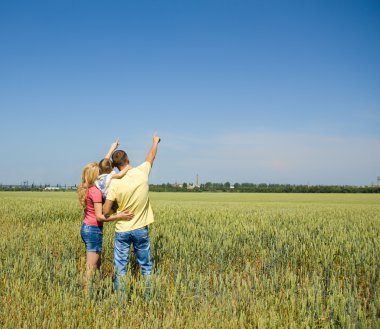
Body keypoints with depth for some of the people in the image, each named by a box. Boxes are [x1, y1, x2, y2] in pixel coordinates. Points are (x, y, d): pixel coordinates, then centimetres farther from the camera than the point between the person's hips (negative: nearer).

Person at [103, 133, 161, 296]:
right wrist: (155, 141, 33)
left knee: (120, 267, 6)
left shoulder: (115, 183, -13)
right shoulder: (142, 172, -8)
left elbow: (105, 212, -13)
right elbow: (151, 155, 14)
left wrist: (108, 216, 10)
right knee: (146, 266, 14)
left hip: (122, 230, -2)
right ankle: (149, 295, 21)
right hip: (141, 229, 2)